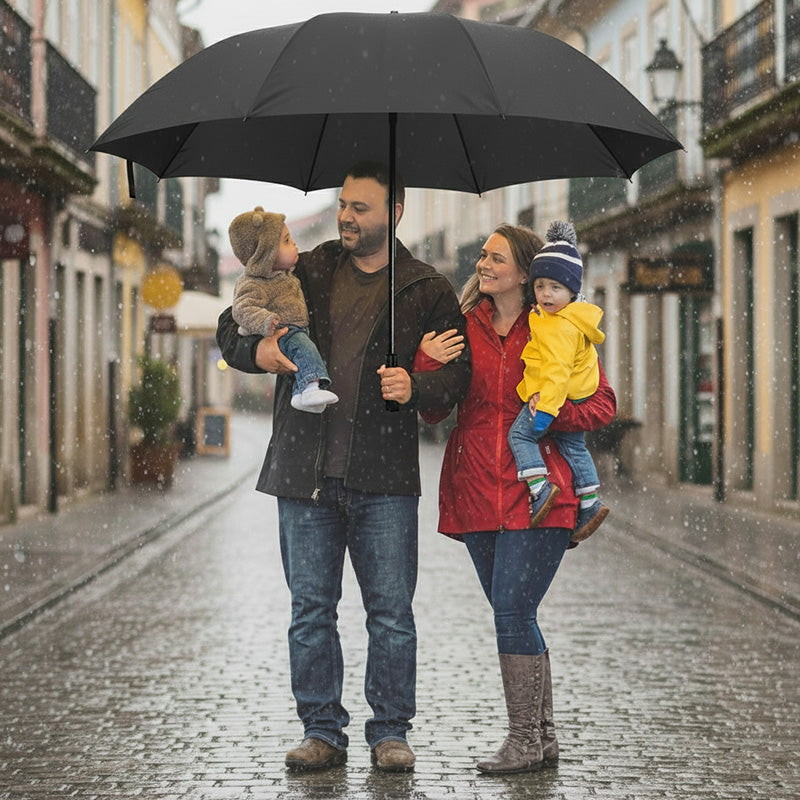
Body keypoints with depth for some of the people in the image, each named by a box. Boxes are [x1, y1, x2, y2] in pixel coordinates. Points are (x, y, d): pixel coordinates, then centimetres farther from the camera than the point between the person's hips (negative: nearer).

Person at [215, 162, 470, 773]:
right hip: (305, 470, 2)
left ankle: (390, 732, 10)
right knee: (311, 608, 4)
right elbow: (231, 328, 15)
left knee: (391, 609, 0)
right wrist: (257, 352, -7)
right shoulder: (304, 274, 12)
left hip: (384, 475, -2)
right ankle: (322, 731, 13)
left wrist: (415, 388, -17)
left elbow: (459, 372, 4)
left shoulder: (427, 291, 7)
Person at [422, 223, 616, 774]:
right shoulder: (466, 326, 9)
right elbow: (434, 410, 4)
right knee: (514, 618, 10)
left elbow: (603, 405, 2)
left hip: (535, 494, -5)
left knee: (512, 611, -11)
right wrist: (428, 362, -14)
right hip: (478, 492, 5)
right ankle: (543, 736, 20)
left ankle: (526, 742, -1)